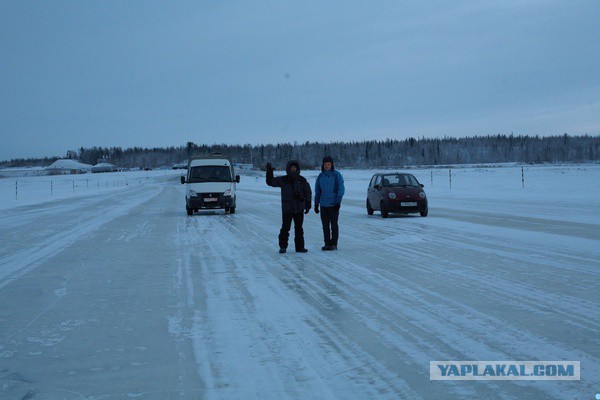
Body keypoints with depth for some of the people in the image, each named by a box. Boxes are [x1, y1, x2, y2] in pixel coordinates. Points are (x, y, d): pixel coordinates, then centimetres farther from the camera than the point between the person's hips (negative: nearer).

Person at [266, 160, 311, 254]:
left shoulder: (302, 180, 3)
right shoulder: (282, 180, 1)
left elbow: (308, 193, 10)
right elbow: (270, 182, 5)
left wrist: (308, 205, 6)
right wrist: (269, 172, -8)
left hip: (299, 208, 1)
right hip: (287, 209, -1)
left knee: (299, 228, 7)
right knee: (285, 228, -5)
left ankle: (300, 247, 14)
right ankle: (283, 246, 5)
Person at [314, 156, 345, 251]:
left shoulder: (336, 175, -4)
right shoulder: (321, 176, 10)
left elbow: (341, 189, -7)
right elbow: (317, 191, 15)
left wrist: (338, 202, -13)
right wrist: (316, 204, 12)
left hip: (333, 204, -5)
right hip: (323, 204, 5)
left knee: (334, 224, -1)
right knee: (325, 225, 6)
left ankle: (334, 244, 4)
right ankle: (327, 243, 12)